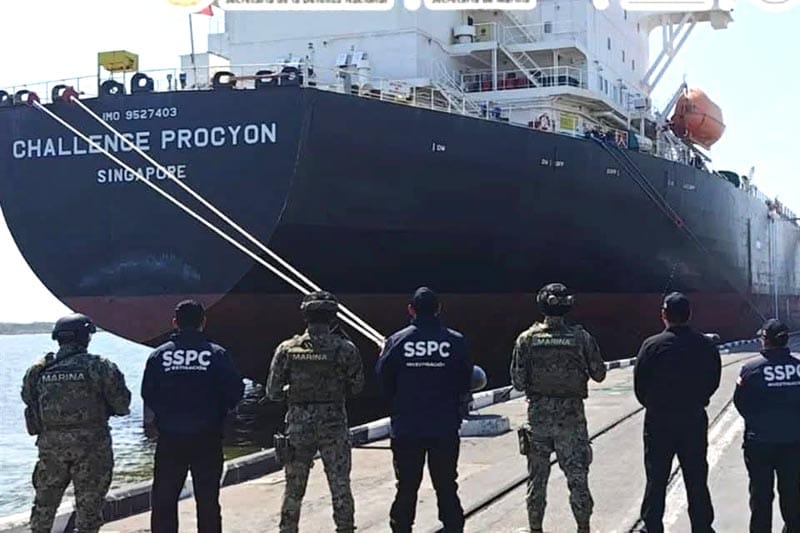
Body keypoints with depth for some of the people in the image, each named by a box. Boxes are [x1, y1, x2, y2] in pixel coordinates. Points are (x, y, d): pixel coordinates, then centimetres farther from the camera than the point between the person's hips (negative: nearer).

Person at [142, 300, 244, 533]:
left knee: (163, 500, 10)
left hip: (169, 438, 1)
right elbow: (235, 391, -8)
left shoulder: (159, 355, -2)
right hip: (207, 438, -1)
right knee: (207, 500, 9)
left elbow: (147, 395, 0)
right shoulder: (217, 354, -6)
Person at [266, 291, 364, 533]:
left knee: (294, 488, 14)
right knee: (340, 486, 9)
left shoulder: (287, 349, -5)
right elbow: (357, 387, 1)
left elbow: (273, 392, -1)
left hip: (298, 425, 1)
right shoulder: (345, 349, -9)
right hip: (334, 425, -1)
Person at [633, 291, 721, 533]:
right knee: (697, 479, 12)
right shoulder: (707, 346, -4)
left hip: (659, 421, -2)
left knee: (656, 479, 7)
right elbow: (714, 380, 3)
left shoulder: (652, 345, -13)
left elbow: (639, 383, -8)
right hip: (695, 420, 2)